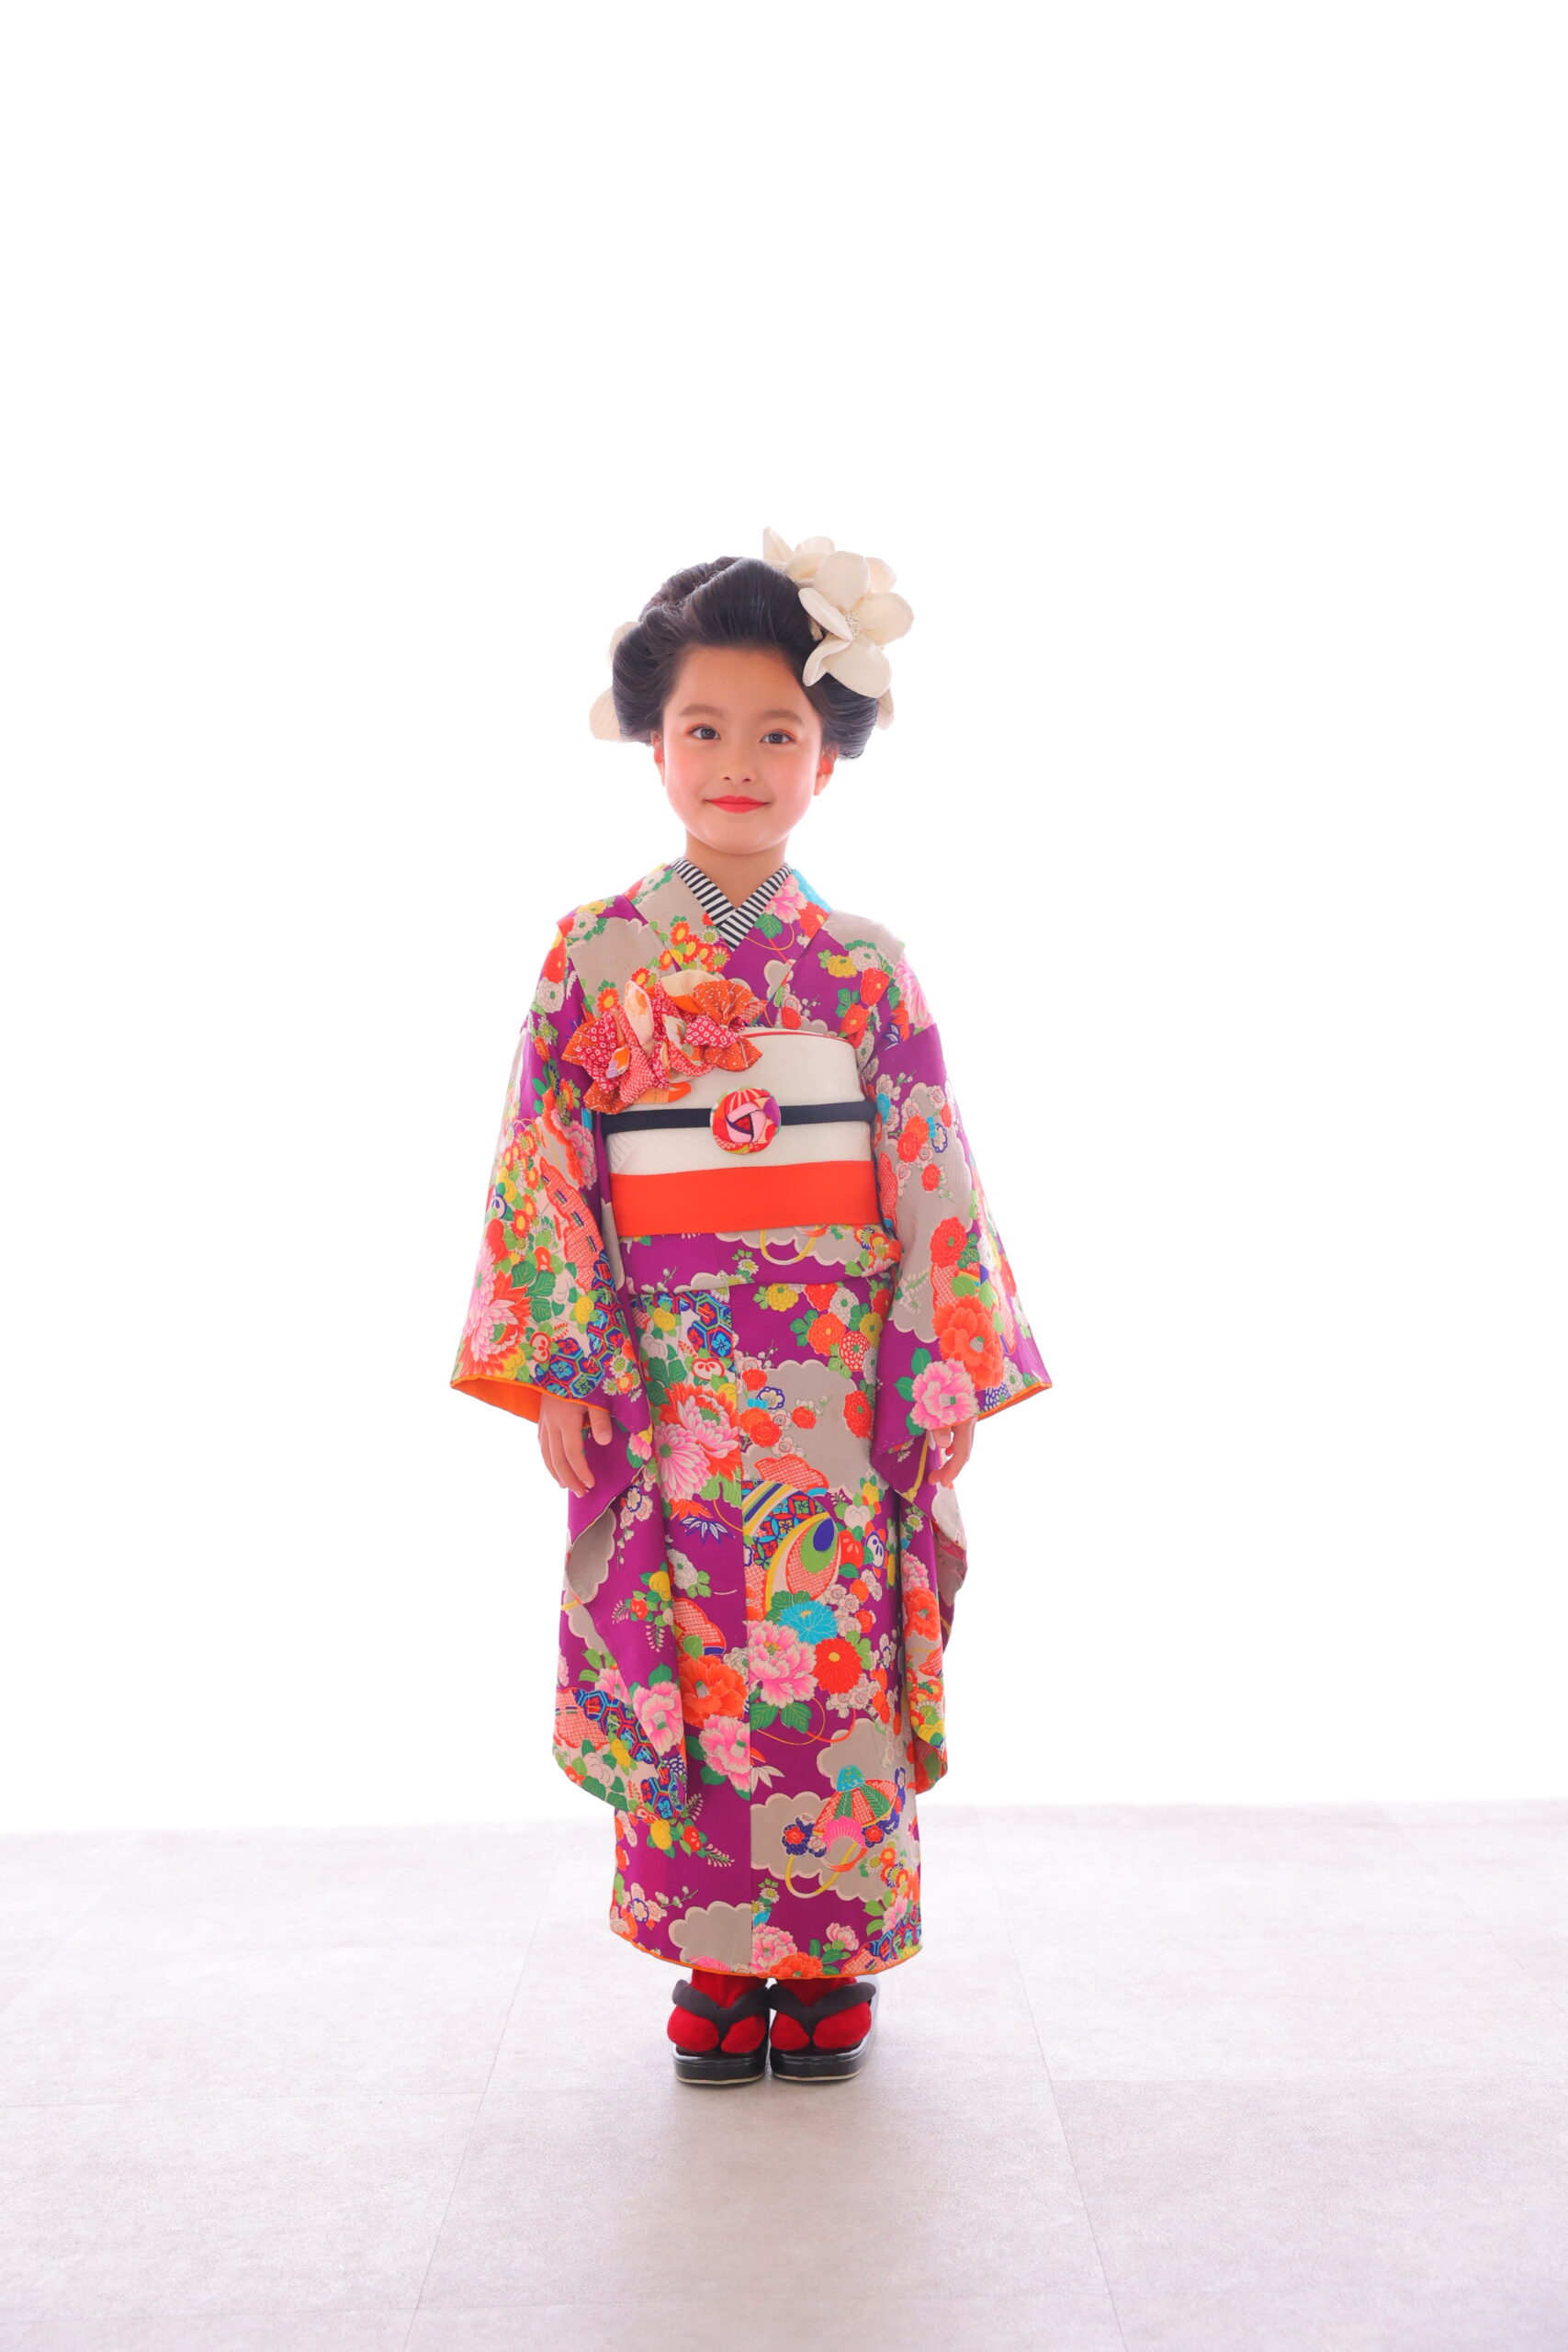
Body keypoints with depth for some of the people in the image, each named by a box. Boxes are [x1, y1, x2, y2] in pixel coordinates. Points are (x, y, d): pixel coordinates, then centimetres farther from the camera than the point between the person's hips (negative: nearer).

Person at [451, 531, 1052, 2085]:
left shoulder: (864, 966, 4)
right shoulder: (599, 955, 2)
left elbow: (929, 1177, 4)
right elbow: (544, 1169, 1)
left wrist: (942, 1370, -1)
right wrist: (552, 1368, -5)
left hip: (839, 1381, 0)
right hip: (665, 1377, 0)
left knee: (838, 1657, 4)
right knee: (686, 1664, 5)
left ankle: (829, 1958, 22)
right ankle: (720, 1960, 22)